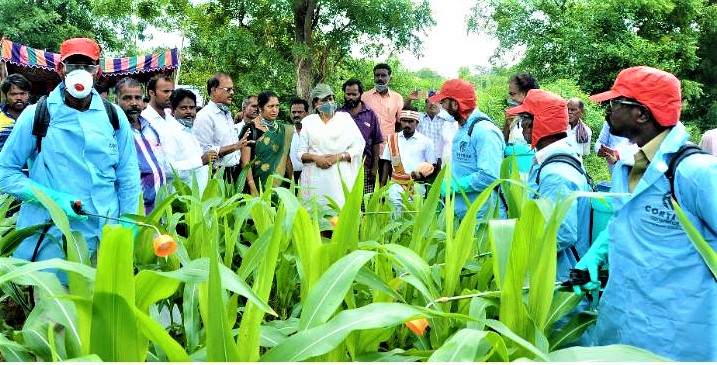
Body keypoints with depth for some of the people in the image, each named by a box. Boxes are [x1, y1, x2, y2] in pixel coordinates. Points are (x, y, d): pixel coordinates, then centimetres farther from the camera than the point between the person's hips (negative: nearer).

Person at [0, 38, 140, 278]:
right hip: (48, 240, -1)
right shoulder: (36, 115, -2)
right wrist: (53, 198, -14)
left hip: (105, 241, 2)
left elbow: (128, 178, 6)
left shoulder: (114, 116, 3)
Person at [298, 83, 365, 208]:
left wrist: (338, 157, -11)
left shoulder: (345, 118, 9)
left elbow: (358, 146, 3)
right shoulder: (308, 121, 12)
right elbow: (301, 152, 10)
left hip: (341, 176, -1)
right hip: (315, 178, 1)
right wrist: (315, 158, -9)